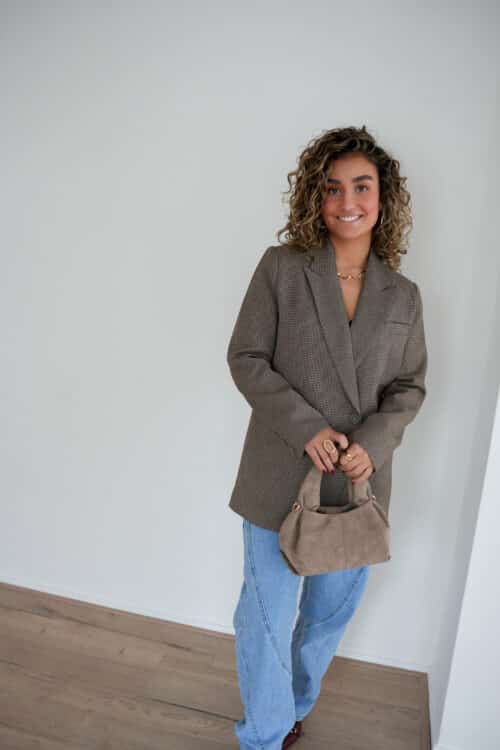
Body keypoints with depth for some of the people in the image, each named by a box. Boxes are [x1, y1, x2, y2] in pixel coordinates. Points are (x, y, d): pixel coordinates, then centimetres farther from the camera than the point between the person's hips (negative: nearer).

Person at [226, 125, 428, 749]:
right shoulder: (280, 268, -5)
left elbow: (409, 386, 5)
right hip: (282, 477, -3)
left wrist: (372, 443, -13)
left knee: (331, 614, 20)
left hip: (361, 481, 4)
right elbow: (246, 358, -7)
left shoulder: (403, 295, 4)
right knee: (267, 617, 9)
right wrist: (307, 428, -17)